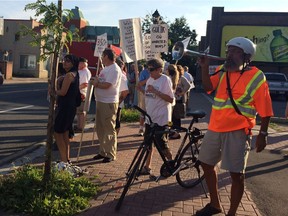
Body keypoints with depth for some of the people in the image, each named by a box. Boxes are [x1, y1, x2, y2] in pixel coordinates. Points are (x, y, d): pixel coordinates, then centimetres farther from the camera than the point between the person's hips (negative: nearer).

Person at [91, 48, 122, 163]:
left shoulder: (115, 69, -15)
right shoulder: (105, 68, 17)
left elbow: (106, 85, -23)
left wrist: (96, 83, -6)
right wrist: (96, 81, -4)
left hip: (109, 103, -10)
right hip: (100, 101, 10)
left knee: (109, 130, -2)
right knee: (100, 129, 16)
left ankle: (110, 154, 9)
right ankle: (103, 151, 28)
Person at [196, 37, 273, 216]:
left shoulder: (256, 77, -8)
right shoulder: (222, 71, 9)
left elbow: (265, 110, -8)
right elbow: (208, 87, -4)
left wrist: (263, 134, -10)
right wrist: (205, 67, -13)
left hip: (237, 131, -6)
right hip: (215, 128, 7)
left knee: (236, 173, 0)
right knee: (206, 164, 15)